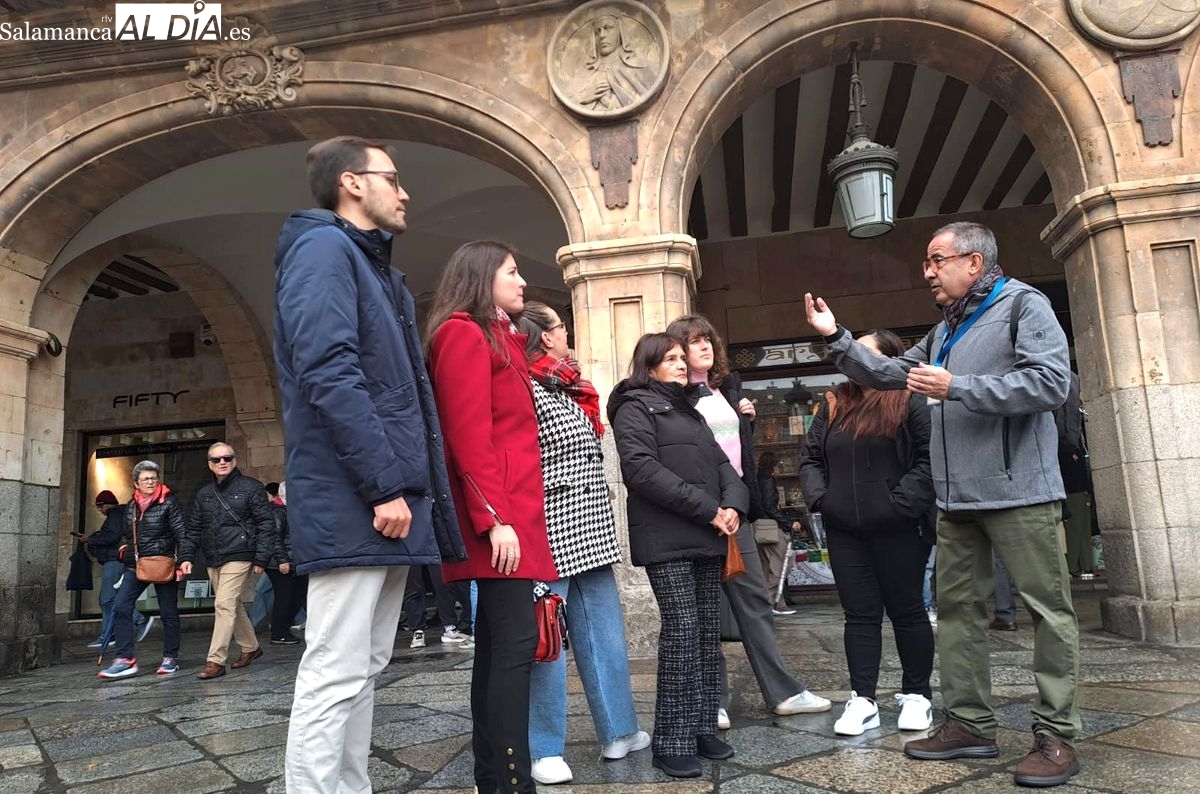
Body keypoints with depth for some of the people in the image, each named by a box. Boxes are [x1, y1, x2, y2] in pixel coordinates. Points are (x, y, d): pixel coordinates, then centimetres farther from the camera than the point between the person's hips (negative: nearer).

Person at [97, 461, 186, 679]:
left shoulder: (169, 503, -7)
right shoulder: (132, 505, 11)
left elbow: (181, 532, -13)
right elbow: (124, 534, 24)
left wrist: (184, 559, -23)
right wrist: (123, 551, 8)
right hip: (135, 565, 5)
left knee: (168, 612, 4)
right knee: (121, 608, -7)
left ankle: (171, 659, 16)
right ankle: (125, 659, -3)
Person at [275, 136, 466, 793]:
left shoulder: (374, 266, 24)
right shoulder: (323, 248, -6)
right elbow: (328, 374, -20)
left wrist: (409, 486, 15)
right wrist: (386, 485, -22)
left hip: (388, 498, 10)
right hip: (352, 502, -10)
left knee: (365, 668, 15)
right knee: (334, 675, -5)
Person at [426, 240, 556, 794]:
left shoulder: (497, 338, 23)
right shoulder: (464, 334, -5)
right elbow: (470, 437, -16)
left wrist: (508, 514, 16)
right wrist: (494, 519, -21)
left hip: (510, 511, 10)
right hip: (499, 516, -10)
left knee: (496, 644, 11)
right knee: (515, 642, -11)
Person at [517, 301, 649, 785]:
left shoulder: (568, 391, 17)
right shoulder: (526, 391, -11)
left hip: (589, 534, 9)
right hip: (551, 535, -9)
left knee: (604, 634, 13)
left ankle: (619, 732, 25)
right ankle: (544, 750, 13)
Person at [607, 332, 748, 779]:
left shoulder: (689, 410, 23)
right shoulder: (636, 407, -1)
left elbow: (722, 465, 18)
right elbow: (641, 470, -16)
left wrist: (733, 505, -4)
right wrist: (707, 509, -15)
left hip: (706, 539, 8)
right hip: (666, 539, -7)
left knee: (709, 633, 8)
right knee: (682, 632, -9)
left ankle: (703, 728, 18)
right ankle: (673, 742, 0)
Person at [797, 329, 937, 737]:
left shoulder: (911, 402, -5)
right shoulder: (835, 408, 13)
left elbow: (931, 457, -14)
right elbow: (810, 457, 14)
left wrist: (902, 502, -19)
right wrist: (818, 497, -1)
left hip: (898, 531, -4)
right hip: (844, 532, 5)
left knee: (906, 611, 9)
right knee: (860, 614, 8)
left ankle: (916, 695, 23)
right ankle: (862, 700, 13)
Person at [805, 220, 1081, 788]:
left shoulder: (1023, 305, -4)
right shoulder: (945, 331, 21)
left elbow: (1051, 382, -17)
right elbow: (886, 374, 25)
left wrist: (955, 388, -17)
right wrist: (835, 337, 15)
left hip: (1019, 492, -8)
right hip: (957, 499, 8)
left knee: (1049, 610, -1)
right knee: (957, 608, 9)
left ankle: (1057, 736, 7)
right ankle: (970, 724, 19)